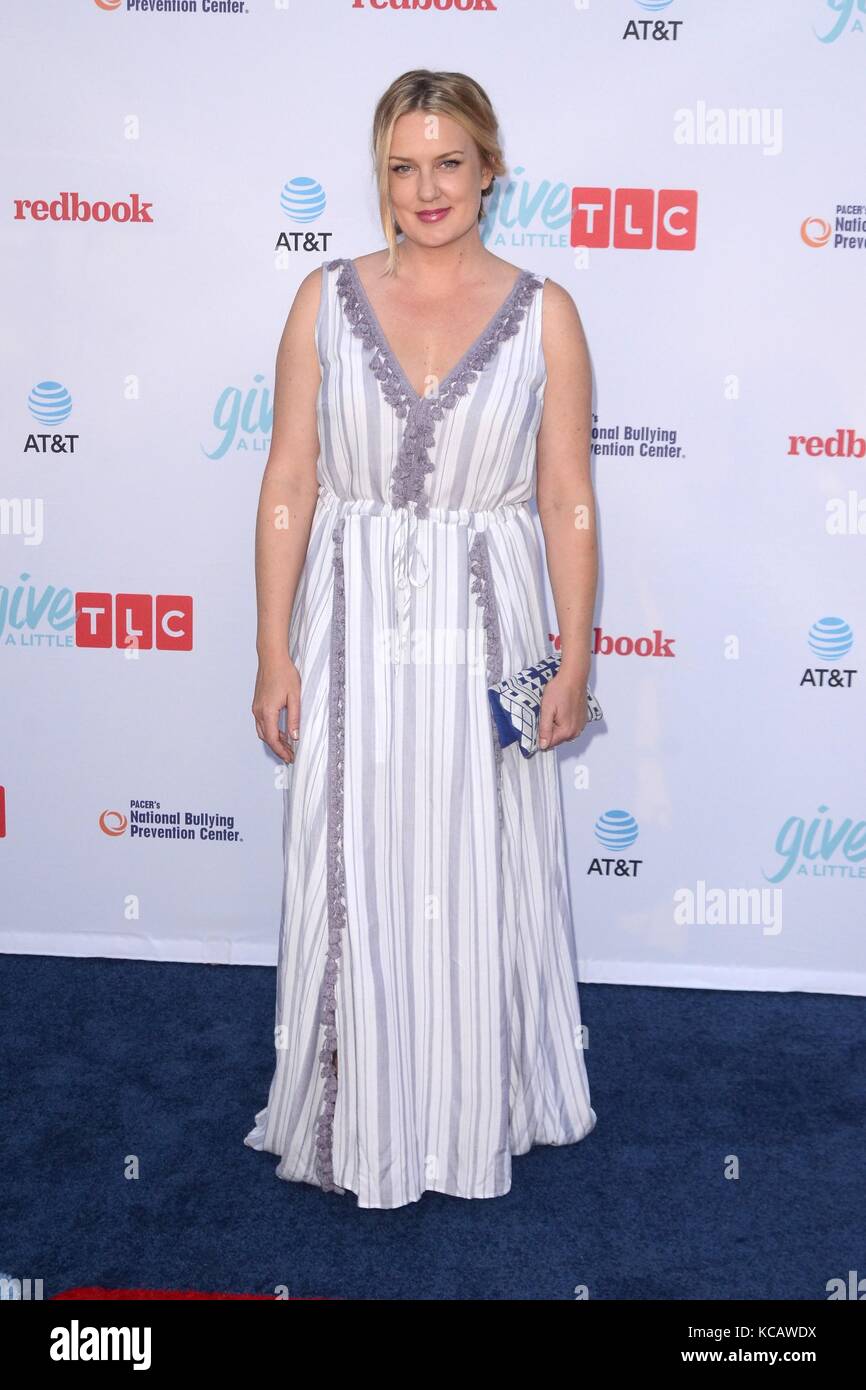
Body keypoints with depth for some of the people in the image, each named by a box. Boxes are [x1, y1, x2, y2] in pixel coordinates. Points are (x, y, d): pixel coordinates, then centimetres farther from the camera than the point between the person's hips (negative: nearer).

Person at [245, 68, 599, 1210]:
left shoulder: (543, 312, 0)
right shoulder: (328, 299, 2)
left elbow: (568, 500, 0)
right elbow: (289, 484, 1)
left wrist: (575, 660, -3)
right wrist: (275, 652, -3)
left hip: (483, 626, 0)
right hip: (352, 623, 1)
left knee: (481, 882, 9)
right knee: (354, 883, 8)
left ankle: (478, 1115, 33)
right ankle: (360, 1124, 30)